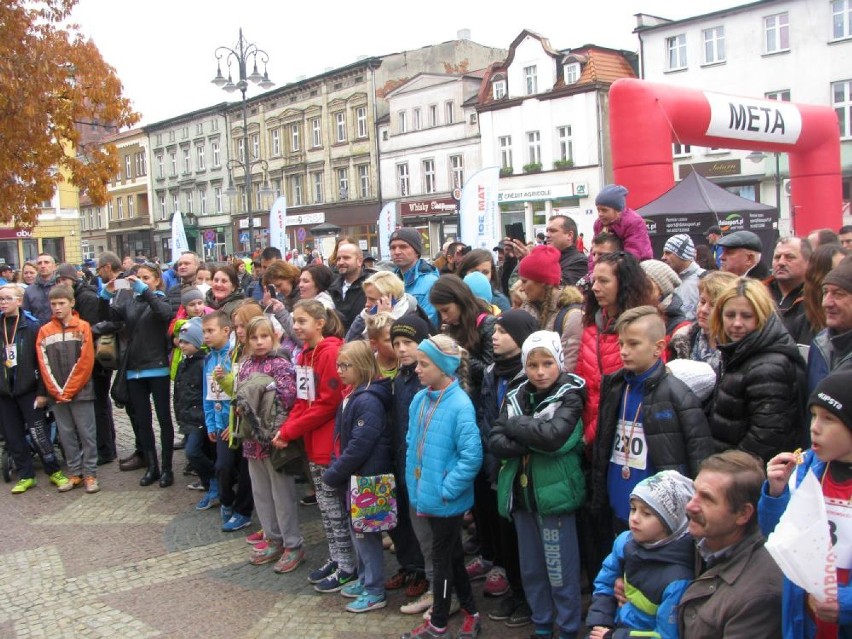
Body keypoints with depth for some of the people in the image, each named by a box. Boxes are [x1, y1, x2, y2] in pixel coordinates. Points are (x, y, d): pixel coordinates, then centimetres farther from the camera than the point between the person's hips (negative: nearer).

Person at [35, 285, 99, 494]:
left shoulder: (83, 327, -2)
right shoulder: (44, 331, 6)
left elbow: (85, 362, -8)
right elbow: (44, 365, 2)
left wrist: (69, 390, -10)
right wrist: (57, 391, -7)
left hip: (81, 391, -3)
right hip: (55, 394, 3)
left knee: (86, 434, 1)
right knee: (66, 435, 8)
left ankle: (90, 474, 8)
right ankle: (74, 474, 17)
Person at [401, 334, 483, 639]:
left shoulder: (460, 405, -20)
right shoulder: (419, 400, 2)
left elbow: (472, 456, -23)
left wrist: (445, 490, -19)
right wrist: (415, 487, 7)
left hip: (446, 499, -7)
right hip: (427, 495, 7)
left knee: (442, 557, 9)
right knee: (452, 555, 19)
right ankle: (470, 613, 36)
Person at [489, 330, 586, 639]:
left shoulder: (569, 396, -7)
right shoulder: (516, 397, 6)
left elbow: (553, 435, -24)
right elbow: (495, 443, -5)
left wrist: (513, 425, -13)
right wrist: (534, 442, -19)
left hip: (554, 495, -5)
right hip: (521, 493, 5)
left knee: (560, 569, 4)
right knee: (530, 567, 17)